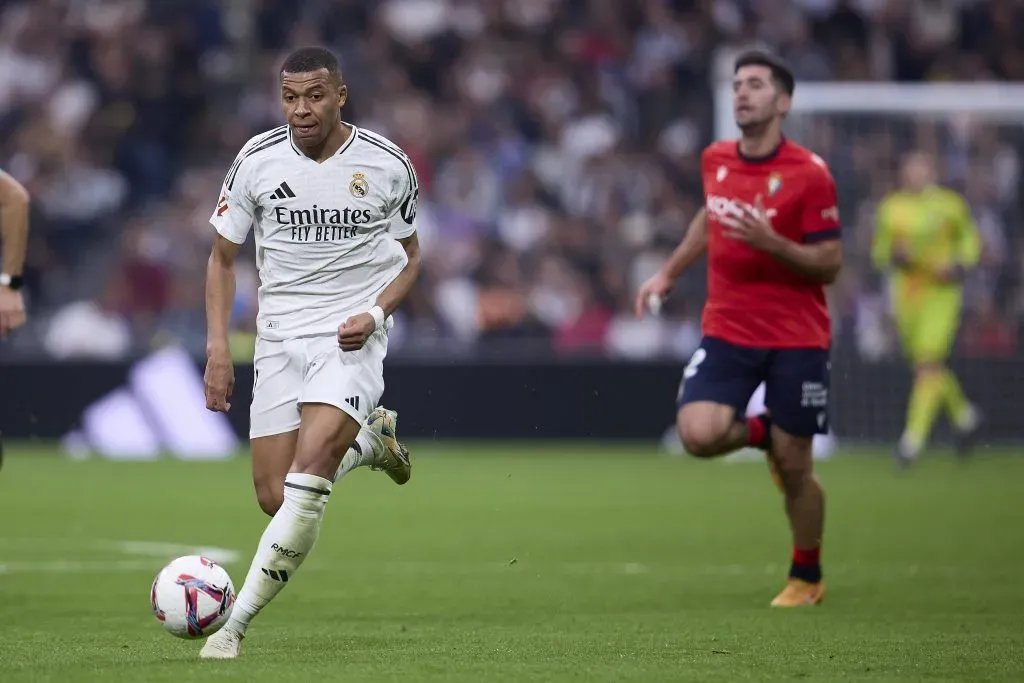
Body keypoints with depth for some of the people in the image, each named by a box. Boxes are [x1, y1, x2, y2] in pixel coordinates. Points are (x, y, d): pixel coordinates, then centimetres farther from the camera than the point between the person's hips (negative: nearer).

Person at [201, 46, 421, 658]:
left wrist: (376, 313, -10)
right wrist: (218, 345, -2)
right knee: (276, 498, -1)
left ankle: (237, 623, -21)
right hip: (280, 339, 3)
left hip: (353, 337, -3)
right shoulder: (257, 160, -1)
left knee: (309, 464, -24)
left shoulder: (388, 165, -4)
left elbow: (411, 257, 10)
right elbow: (223, 258, 9)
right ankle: (370, 441, 31)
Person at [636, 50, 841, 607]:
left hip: (797, 336, -4)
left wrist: (771, 242, -25)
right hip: (727, 330, 4)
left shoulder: (809, 175, -12)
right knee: (699, 433, -20)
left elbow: (829, 266, -11)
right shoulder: (715, 160, 4)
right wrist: (668, 274, 21)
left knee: (794, 467, 0)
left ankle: (807, 577, 25)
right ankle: (760, 433, 15)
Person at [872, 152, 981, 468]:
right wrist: (893, 256, -10)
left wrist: (960, 266, -6)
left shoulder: (949, 204, -1)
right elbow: (879, 251, 12)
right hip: (906, 293, 4)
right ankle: (963, 415, 36)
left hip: (941, 291, -4)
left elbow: (969, 238, 12)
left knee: (928, 364, -15)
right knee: (923, 367, 10)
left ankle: (913, 439, -17)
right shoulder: (891, 208, 6)